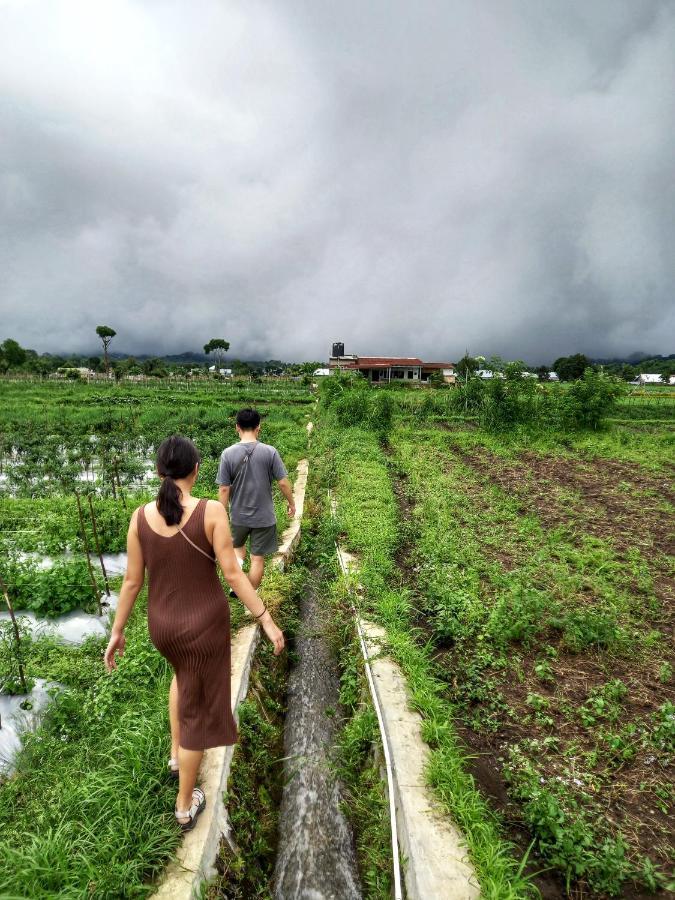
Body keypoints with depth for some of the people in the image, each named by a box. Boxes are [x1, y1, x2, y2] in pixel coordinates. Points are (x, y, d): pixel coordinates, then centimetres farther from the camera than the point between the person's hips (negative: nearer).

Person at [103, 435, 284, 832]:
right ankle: (185, 805, 36)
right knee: (196, 707, 18)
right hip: (205, 623, -4)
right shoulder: (211, 511, -22)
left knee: (185, 671, 39)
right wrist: (267, 621, -11)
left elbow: (132, 581, -4)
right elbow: (232, 574, -20)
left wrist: (117, 632, 9)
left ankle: (177, 753, 49)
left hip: (162, 623, 4)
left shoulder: (141, 516, -11)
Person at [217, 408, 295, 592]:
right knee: (258, 558, 13)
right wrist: (291, 503, 8)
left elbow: (224, 489, -8)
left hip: (238, 516, 1)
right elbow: (283, 482, -8)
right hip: (264, 516, -1)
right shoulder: (269, 452, -13)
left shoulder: (228, 453, -11)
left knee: (238, 546, 30)